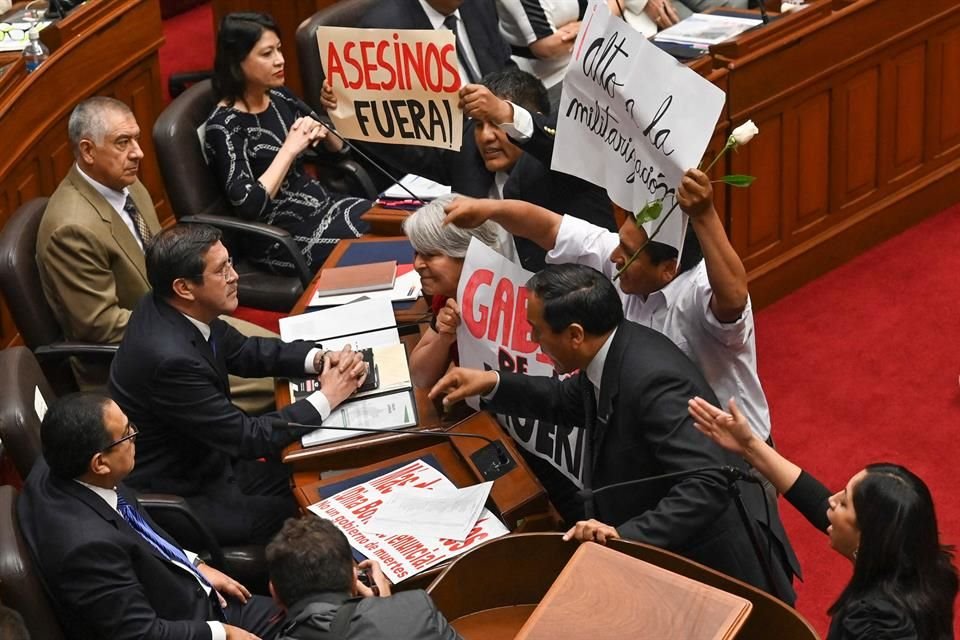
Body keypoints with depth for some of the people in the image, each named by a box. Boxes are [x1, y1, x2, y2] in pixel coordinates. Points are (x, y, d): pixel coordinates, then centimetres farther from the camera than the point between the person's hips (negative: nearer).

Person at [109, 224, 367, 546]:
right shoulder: (170, 359, -33)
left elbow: (242, 351, 11)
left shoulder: (171, 309, -6)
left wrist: (319, 359, -5)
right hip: (177, 499, -8)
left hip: (206, 460, 9)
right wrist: (327, 397, -14)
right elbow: (249, 437, -24)